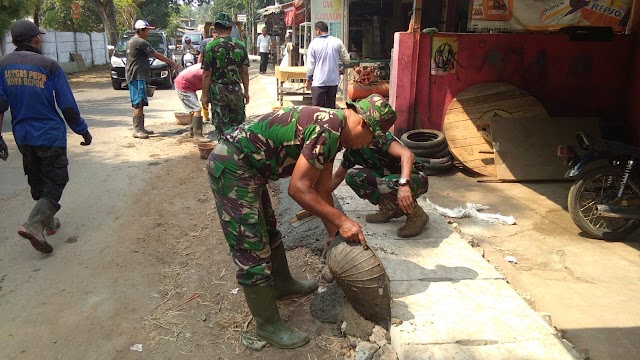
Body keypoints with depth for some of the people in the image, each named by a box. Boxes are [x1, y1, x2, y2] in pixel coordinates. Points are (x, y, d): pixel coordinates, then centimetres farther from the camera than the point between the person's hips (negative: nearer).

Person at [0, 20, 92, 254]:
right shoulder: (49, 65, -9)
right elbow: (68, 106, -9)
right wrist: (83, 130, 2)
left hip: (23, 136, 5)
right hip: (51, 135, -4)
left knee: (37, 181, 20)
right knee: (55, 181, 3)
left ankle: (48, 222, 34)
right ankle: (34, 224, -15)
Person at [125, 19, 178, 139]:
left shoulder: (132, 41, 19)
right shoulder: (141, 42, -13)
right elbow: (157, 55, -11)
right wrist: (172, 63, -4)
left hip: (135, 76, 10)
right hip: (137, 76, -10)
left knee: (140, 104, 12)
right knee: (139, 103, -11)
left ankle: (141, 128, 16)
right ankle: (137, 130, -11)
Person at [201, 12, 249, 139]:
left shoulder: (211, 47, -9)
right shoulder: (240, 46, -1)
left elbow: (207, 74, -9)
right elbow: (245, 72, 2)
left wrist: (204, 95, -2)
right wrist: (246, 91, 12)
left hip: (217, 91, -2)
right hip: (236, 91, 2)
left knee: (222, 127, 5)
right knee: (238, 125, 15)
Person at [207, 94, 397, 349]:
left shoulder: (332, 129, 10)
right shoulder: (328, 129, -22)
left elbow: (321, 190, 14)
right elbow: (298, 189, -22)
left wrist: (336, 234, 17)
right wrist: (341, 221, -15)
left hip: (245, 165, 11)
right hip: (231, 167, -11)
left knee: (269, 231, 25)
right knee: (253, 251, -2)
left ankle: (282, 284, 46)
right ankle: (268, 325, 14)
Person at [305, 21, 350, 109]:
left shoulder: (314, 43, -7)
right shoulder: (337, 42, -2)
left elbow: (310, 64, -4)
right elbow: (347, 60, 4)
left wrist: (308, 79, 9)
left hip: (318, 82, -2)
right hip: (333, 81, 3)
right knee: (331, 107, 12)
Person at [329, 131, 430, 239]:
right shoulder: (350, 152, 2)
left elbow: (406, 153, -35)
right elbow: (338, 176, 18)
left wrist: (403, 184, -48)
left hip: (415, 178, -7)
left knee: (386, 185, -38)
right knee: (352, 175, -8)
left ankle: (417, 215, -12)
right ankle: (388, 209, 0)